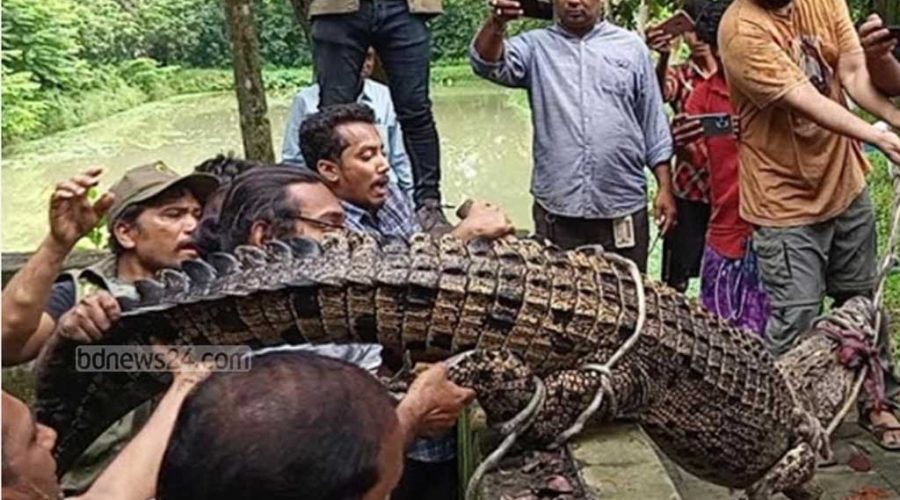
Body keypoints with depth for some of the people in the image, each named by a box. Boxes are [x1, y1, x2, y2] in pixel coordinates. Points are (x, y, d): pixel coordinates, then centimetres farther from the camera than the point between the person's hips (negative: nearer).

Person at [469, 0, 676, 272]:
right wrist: (496, 23, -32)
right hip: (556, 210, 0)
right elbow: (488, 65, -12)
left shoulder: (631, 46, 8)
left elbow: (653, 123, 9)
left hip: (623, 209, 1)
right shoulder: (536, 45, 6)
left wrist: (665, 188, 3)